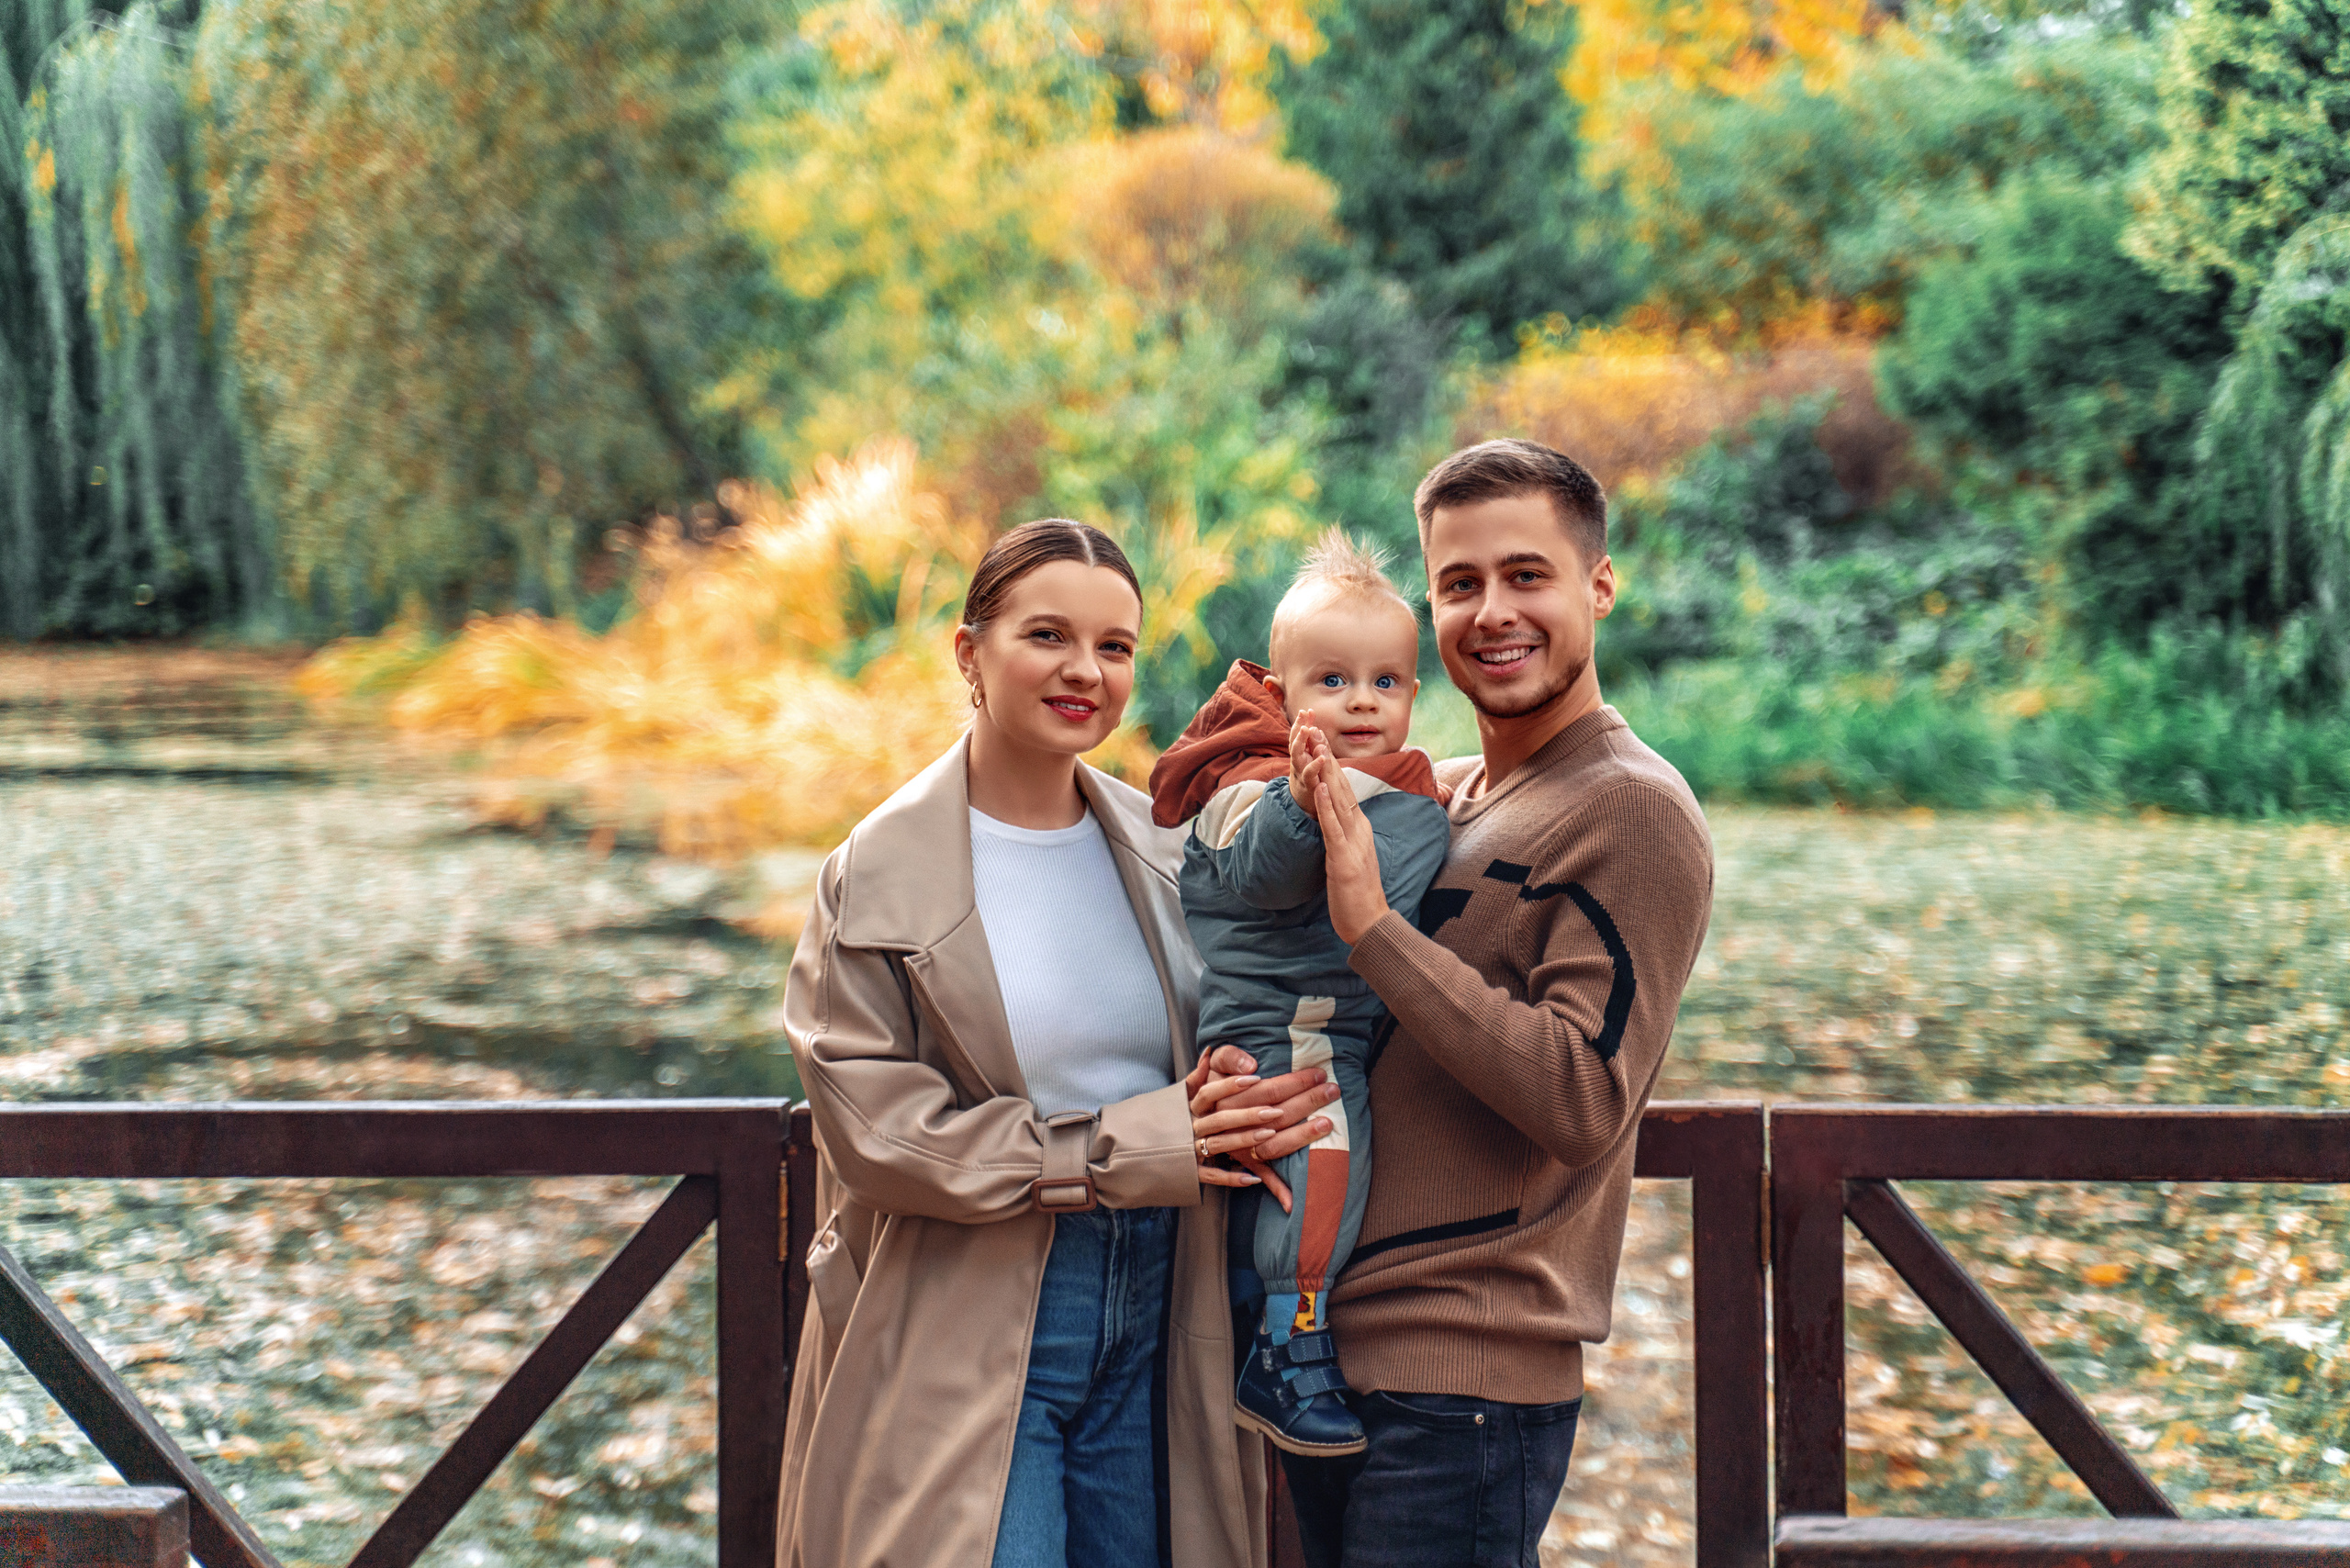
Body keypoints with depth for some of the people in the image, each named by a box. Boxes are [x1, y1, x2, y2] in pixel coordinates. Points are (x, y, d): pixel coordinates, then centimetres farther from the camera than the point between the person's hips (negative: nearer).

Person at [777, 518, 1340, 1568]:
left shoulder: (1166, 850, 8)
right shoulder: (883, 873, -6)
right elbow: (874, 1130, -12)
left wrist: (1256, 1114, -8)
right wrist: (1126, 1147, -16)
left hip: (1154, 1323, 5)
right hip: (964, 1343, -4)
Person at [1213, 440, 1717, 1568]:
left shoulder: (1633, 810, -10)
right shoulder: (1435, 797, 13)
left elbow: (1582, 1101, -20)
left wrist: (1374, 927, -21)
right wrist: (1238, 1072, -1)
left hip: (1461, 1384, -7)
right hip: (1324, 1354, 8)